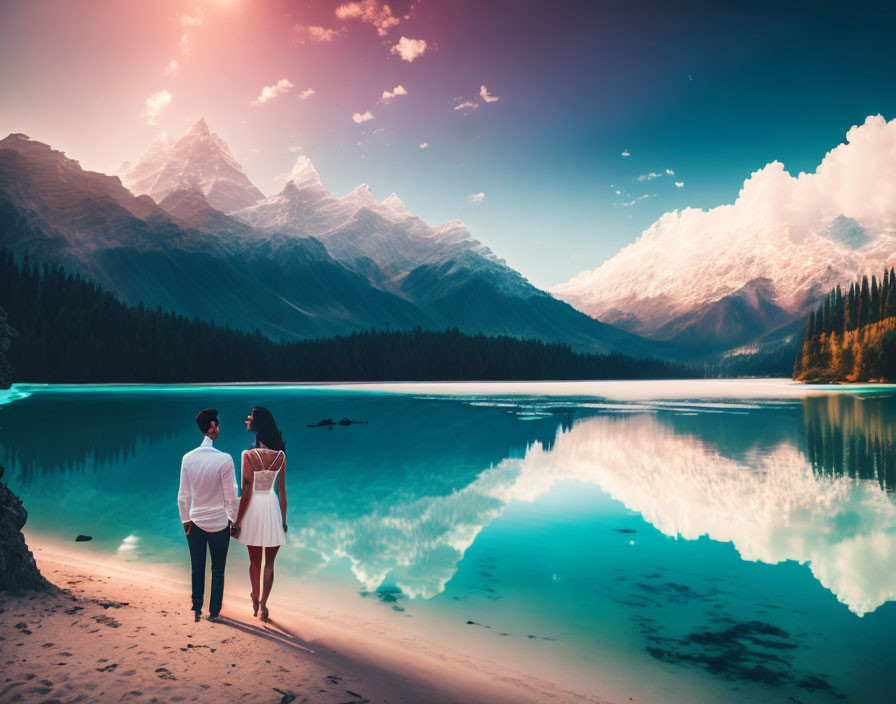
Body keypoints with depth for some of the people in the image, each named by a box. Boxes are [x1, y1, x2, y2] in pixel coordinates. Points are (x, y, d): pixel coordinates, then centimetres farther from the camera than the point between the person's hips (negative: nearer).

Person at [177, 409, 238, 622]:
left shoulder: (188, 458, -8)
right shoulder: (224, 459, -20)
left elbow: (183, 495, 0)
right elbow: (230, 496, -13)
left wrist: (185, 520, 12)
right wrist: (233, 519, 1)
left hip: (195, 522, 3)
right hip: (219, 522, -3)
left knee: (197, 568, 17)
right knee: (218, 570, 13)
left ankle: (197, 608, 27)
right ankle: (214, 612, 22)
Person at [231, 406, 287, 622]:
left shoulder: (248, 455, -15)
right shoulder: (280, 456, -6)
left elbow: (246, 491, -14)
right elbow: (282, 490, -1)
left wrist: (237, 522, -6)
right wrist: (284, 520, 9)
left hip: (253, 508, -1)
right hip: (272, 508, 1)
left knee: (254, 561, 17)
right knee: (269, 562, 12)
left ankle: (255, 601, 30)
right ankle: (263, 604, 11)